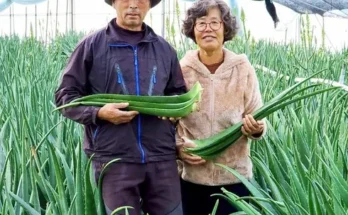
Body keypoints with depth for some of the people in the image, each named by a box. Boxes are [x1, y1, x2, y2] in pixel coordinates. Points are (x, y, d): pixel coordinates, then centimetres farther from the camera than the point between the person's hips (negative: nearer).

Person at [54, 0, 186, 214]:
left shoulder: (164, 49, 13)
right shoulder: (92, 45, 2)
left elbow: (180, 94, 23)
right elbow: (65, 95, 2)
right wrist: (99, 113, -15)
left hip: (161, 157, 3)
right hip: (114, 158, -3)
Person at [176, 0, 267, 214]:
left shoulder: (243, 69, -4)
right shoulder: (182, 70, -4)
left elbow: (258, 120, 0)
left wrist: (256, 129, -22)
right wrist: (178, 148, -11)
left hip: (234, 175, 0)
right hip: (191, 175, 1)